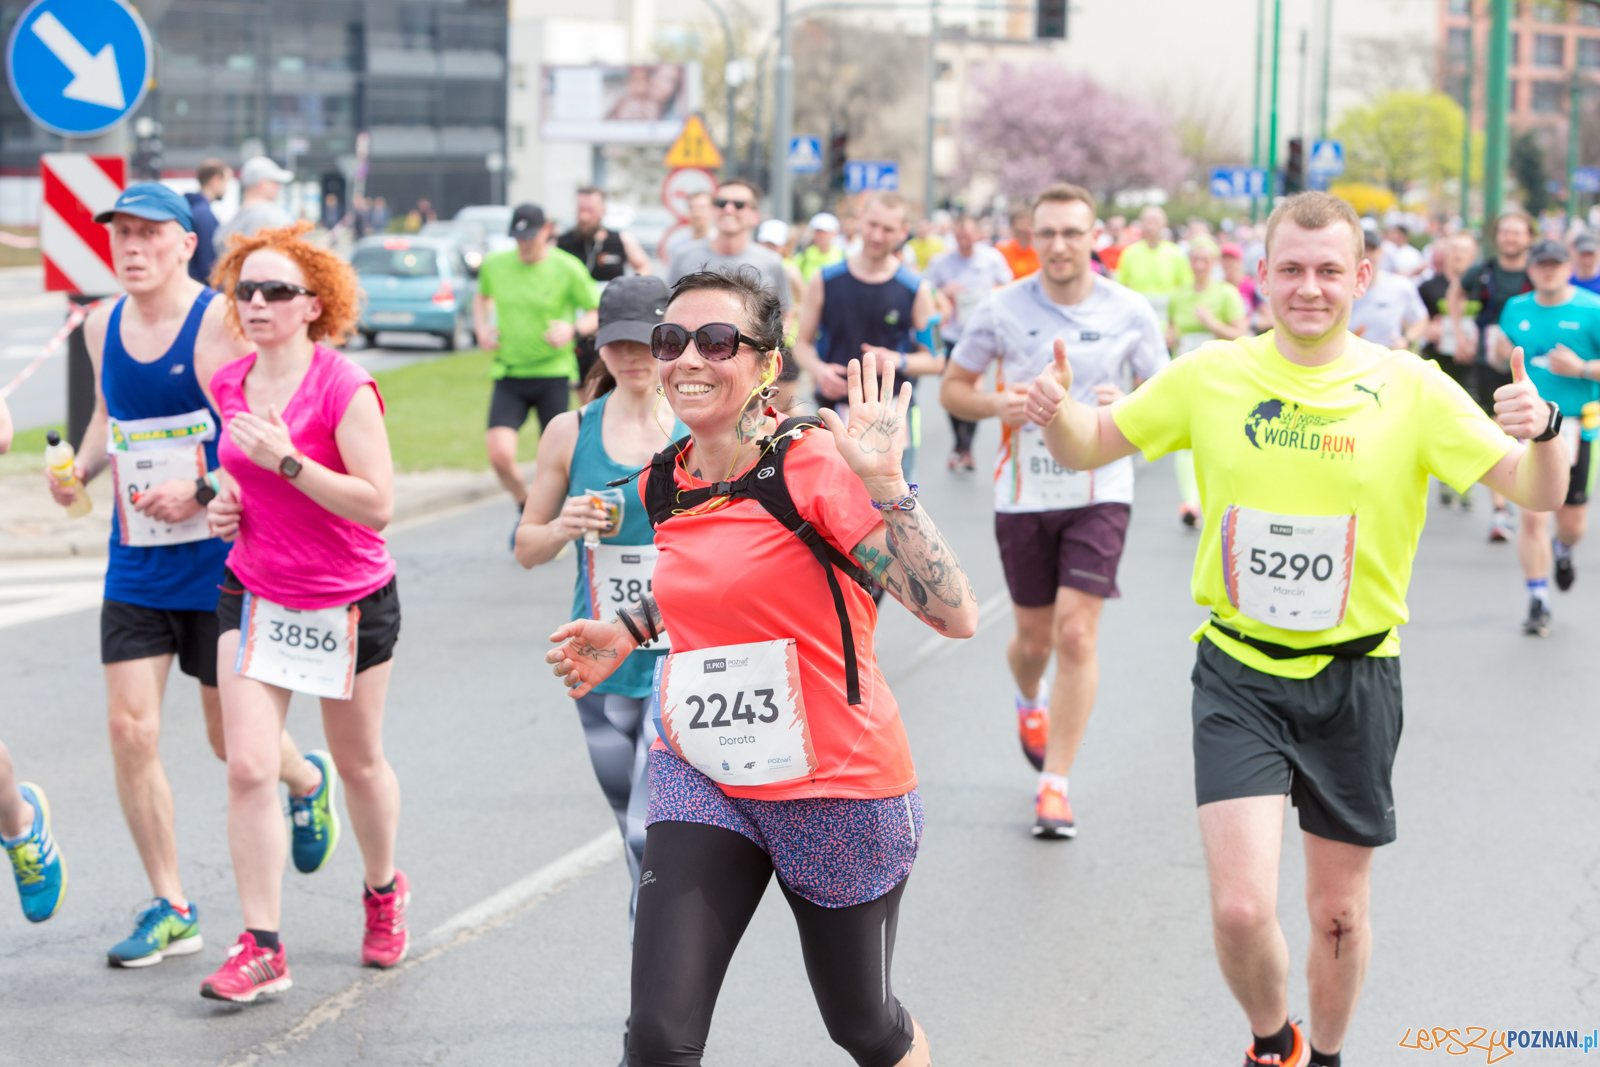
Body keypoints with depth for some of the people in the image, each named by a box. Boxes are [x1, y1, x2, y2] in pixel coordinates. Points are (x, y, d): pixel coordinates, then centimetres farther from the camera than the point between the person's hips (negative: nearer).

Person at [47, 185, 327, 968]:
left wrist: (204, 491, -25)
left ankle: (306, 781, 42)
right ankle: (169, 908, 7)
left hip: (221, 561, -5)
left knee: (233, 741, 6)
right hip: (135, 568, 5)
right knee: (130, 729, -5)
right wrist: (80, 468, 4)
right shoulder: (102, 326, 6)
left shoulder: (222, 324, -14)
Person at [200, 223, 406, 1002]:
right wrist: (225, 506, 0)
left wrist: (285, 461, -28)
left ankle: (383, 891, 42)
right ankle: (261, 949, -3)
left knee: (359, 763, 14)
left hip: (350, 601, -4)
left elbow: (378, 503, -21)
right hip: (254, 597, 4)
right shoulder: (228, 385, 1)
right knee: (247, 769, -8)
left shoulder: (345, 388, -17)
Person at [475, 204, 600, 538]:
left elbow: (599, 312, 0)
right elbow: (482, 296, 25)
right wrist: (481, 328, 7)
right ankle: (525, 509, 15)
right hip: (508, 373, 2)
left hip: (554, 373, -2)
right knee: (500, 453, -14)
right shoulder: (494, 265, 2)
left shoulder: (567, 268, -7)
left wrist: (574, 329, -19)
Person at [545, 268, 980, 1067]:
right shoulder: (663, 485, 1)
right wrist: (630, 631, 13)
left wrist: (884, 482, -36)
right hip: (700, 780, 4)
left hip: (835, 788, -4)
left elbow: (955, 616, -28)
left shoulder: (814, 464, -19)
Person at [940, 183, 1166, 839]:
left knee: (1076, 634, -12)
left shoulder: (1130, 312, -3)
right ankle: (1030, 702, 48)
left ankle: (1055, 784, -4)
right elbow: (953, 387, 7)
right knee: (1034, 637, 11)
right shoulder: (1002, 310, -3)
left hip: (1099, 492, -1)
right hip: (1023, 494, 1)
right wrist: (996, 404, -15)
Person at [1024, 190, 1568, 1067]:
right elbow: (1088, 448, 8)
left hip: (1354, 678, 0)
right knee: (1242, 909, -12)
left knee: (1339, 912, 11)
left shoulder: (1409, 389, -7)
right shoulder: (1210, 376, -3)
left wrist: (1542, 434, -34)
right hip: (1239, 674, 0)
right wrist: (1058, 412, -15)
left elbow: (1537, 493, -11)